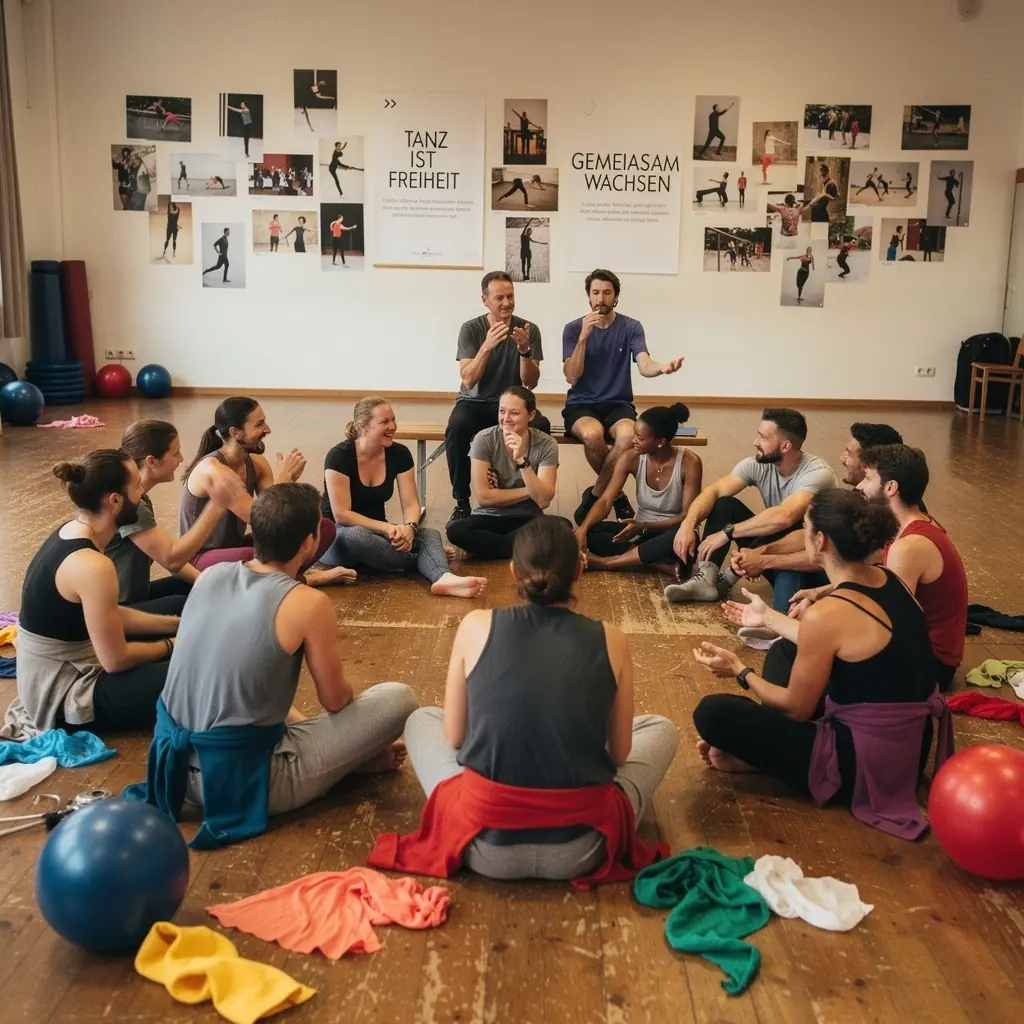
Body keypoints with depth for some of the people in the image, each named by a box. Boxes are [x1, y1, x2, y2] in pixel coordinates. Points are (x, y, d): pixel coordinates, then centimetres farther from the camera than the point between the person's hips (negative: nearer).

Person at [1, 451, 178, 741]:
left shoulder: (70, 532, 0)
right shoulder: (92, 566, -29)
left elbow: (110, 616, 8)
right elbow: (116, 660, -22)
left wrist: (174, 624, 5)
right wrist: (170, 645, -5)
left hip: (55, 675, 9)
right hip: (63, 700, -9)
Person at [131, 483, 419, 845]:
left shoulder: (210, 576, 3)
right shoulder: (309, 603, -15)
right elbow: (335, 701, -1)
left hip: (177, 764, 7)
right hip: (245, 778, -7)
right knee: (399, 699, -2)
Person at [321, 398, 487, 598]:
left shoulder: (399, 454, -4)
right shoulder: (339, 456, -19)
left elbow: (411, 504, -8)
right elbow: (341, 514, -23)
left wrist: (409, 527, -31)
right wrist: (387, 528, -31)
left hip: (375, 532, 5)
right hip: (334, 535, -5)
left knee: (429, 534, -23)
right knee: (356, 536, -42)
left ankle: (444, 578, -55)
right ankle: (422, 561, -26)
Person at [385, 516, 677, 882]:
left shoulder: (477, 625, -2)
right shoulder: (610, 640, -1)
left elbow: (453, 737, 6)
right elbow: (619, 754, 7)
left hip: (485, 841, 1)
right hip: (580, 849, 0)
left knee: (421, 719, 28)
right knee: (660, 729, 26)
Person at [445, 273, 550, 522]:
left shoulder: (529, 329, -4)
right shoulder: (471, 329, -6)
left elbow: (531, 383, -8)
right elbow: (468, 380, -16)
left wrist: (524, 350, -25)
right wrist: (487, 346, -29)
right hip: (475, 403, -1)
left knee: (541, 426, -31)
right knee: (457, 427, -34)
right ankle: (461, 502, -16)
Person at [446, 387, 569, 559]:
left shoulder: (546, 444, -9)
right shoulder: (484, 439, -10)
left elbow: (543, 500, -18)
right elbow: (484, 496, -13)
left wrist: (522, 461, -28)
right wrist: (530, 491, -11)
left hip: (528, 520, 1)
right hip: (490, 517, -1)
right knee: (455, 529, -33)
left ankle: (482, 546, -17)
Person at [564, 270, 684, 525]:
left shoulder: (631, 327, 2)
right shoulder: (573, 329, 1)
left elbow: (644, 366, -15)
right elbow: (572, 377, -9)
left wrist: (662, 367, -39)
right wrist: (584, 336, -18)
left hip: (618, 405, 1)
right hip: (581, 405, -1)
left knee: (628, 435, -34)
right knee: (593, 434, -36)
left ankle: (594, 495, -11)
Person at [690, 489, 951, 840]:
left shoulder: (827, 613, -26)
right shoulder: (888, 581, -1)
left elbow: (797, 708, -13)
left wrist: (740, 671, 2)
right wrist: (768, 617, 29)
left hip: (865, 763, -9)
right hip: (906, 746, 9)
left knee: (712, 712, -13)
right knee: (784, 651, 25)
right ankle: (760, 747, 16)